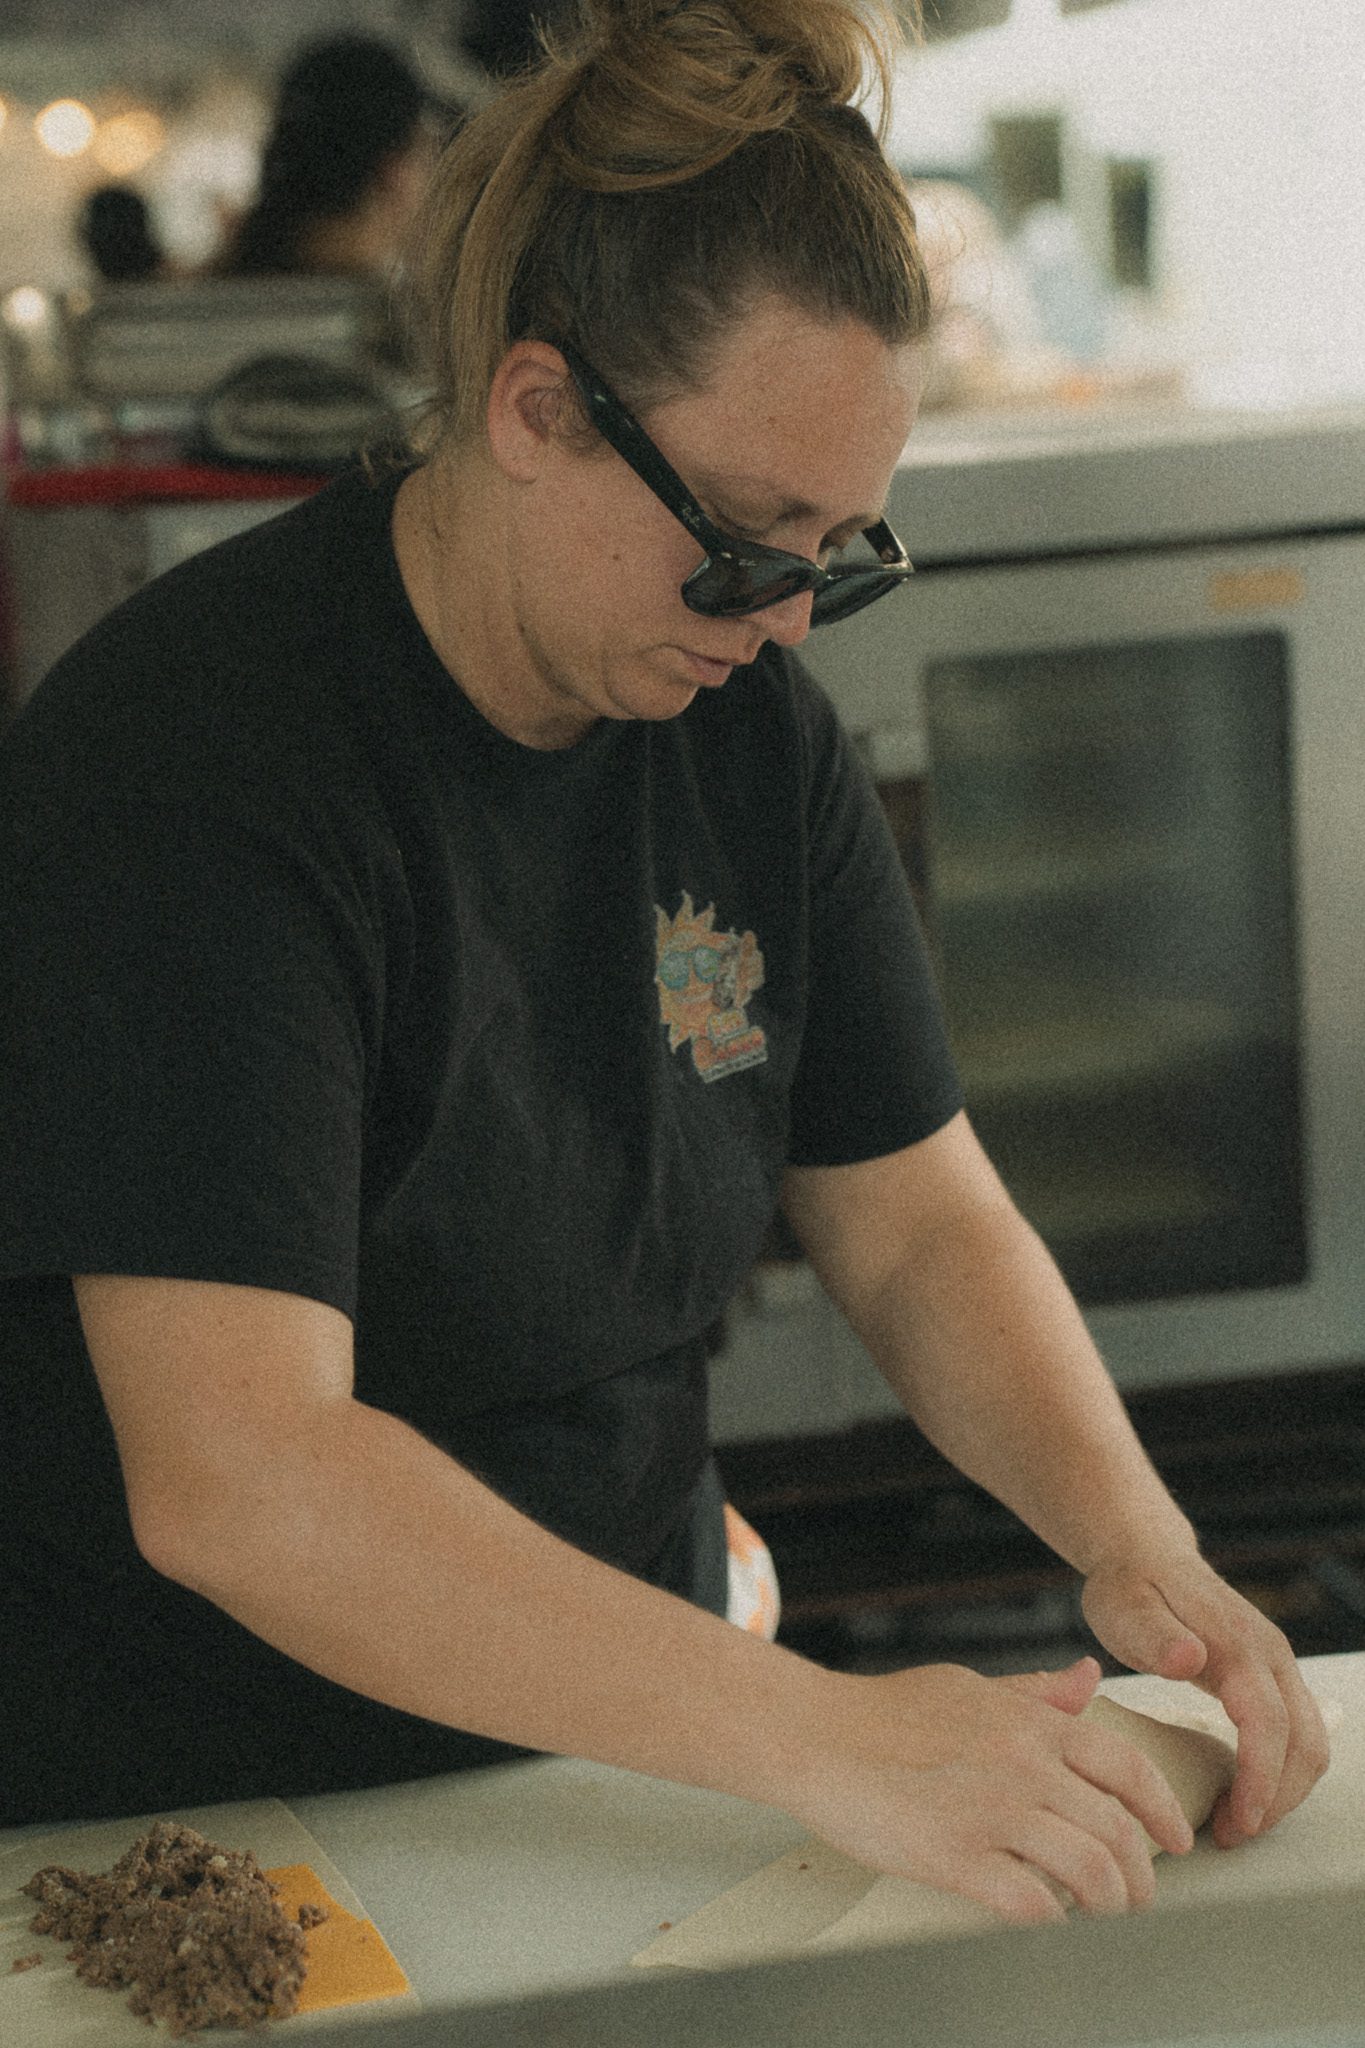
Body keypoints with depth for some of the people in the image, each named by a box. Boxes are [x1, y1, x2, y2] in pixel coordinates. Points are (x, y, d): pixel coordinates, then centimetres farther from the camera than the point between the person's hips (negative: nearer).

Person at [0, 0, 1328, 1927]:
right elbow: (236, 1479, -29)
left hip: (613, 1752, 4)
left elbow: (920, 1224, 6)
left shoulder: (749, 725, 2)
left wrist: (1134, 1539, -12)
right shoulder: (192, 762, -21)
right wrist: (822, 1738, -33)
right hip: (157, 1823, -3)